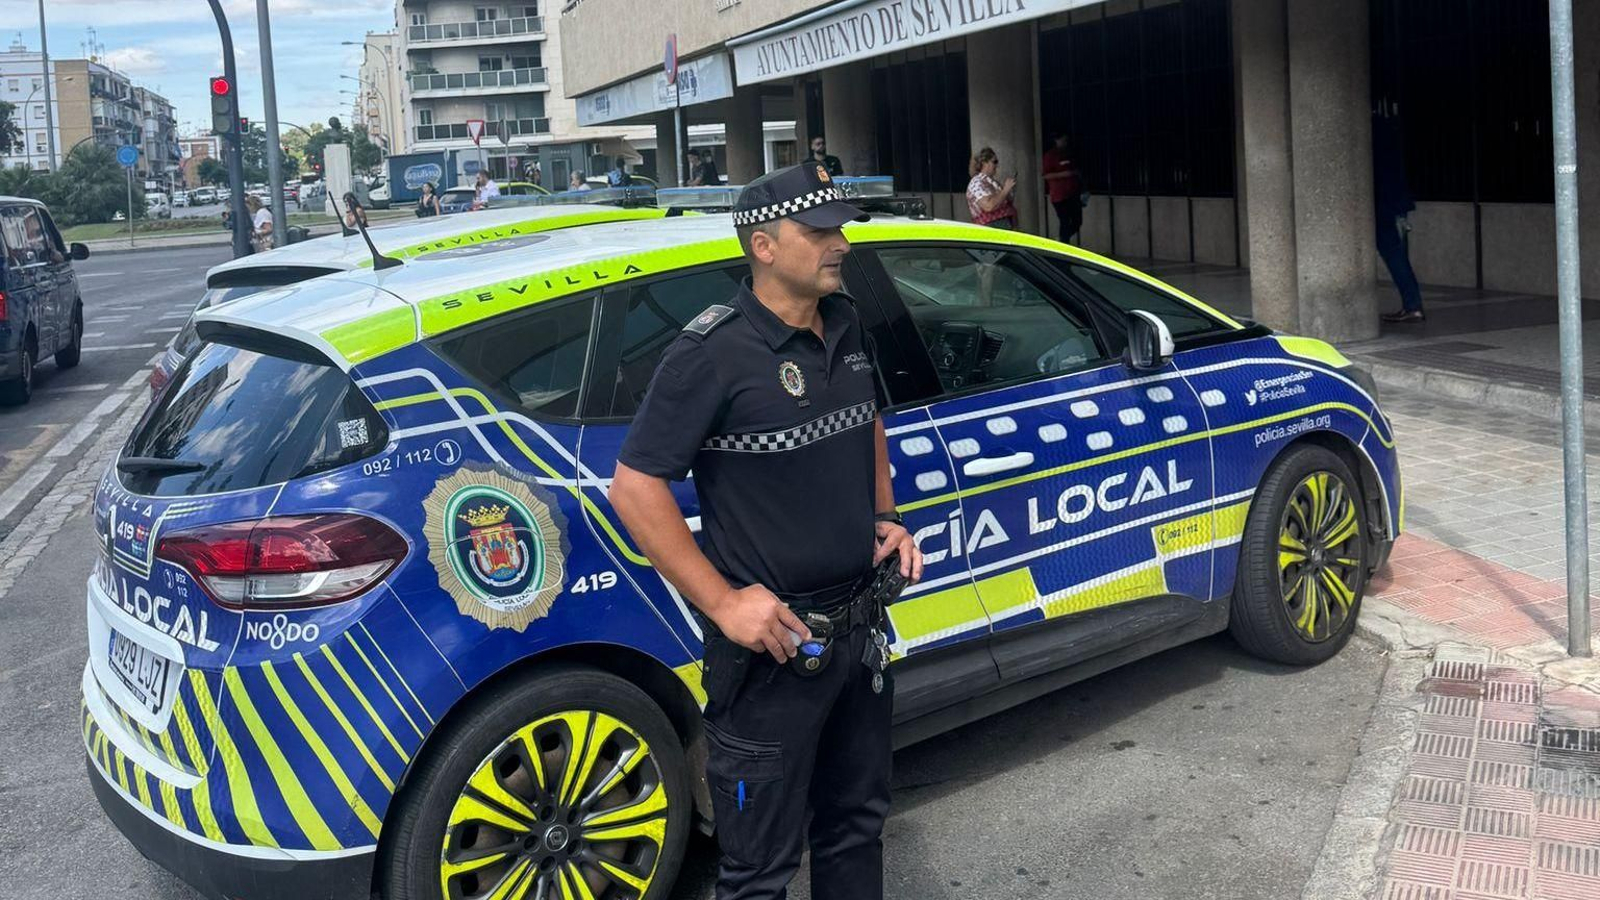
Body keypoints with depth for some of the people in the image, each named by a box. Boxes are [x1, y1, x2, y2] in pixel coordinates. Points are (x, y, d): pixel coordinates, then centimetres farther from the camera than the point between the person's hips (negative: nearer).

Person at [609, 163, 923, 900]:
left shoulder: (846, 328, 5)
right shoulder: (714, 353, -18)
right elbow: (635, 487, -19)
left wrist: (885, 517, 10)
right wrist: (721, 602, -22)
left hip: (861, 624, 7)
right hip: (772, 642, -7)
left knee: (856, 823, 24)